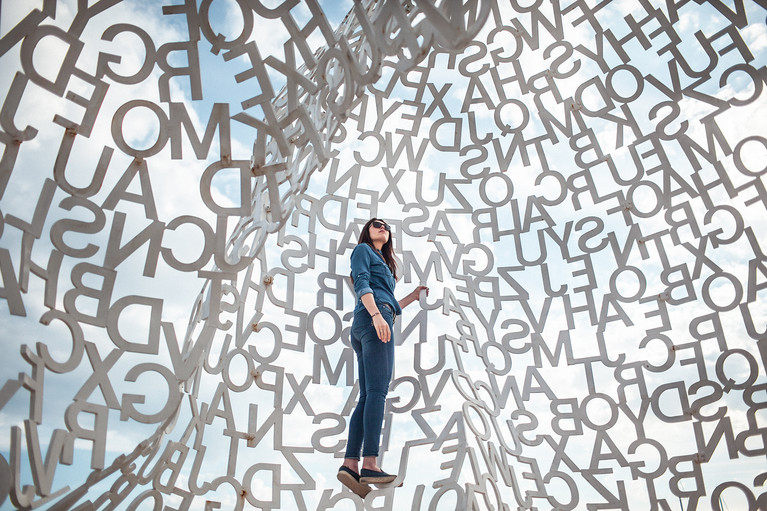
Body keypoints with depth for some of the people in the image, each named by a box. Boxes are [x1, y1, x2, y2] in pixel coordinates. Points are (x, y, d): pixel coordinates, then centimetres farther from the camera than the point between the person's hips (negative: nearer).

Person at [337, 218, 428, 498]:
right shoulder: (362, 250, 12)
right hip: (371, 318, -9)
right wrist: (377, 314, -20)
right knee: (377, 391, -18)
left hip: (363, 328, 9)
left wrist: (413, 296, 30)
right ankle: (370, 464, -25)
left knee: (367, 396, -3)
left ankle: (350, 463, -11)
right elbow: (362, 284, -6)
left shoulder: (384, 264, 36)